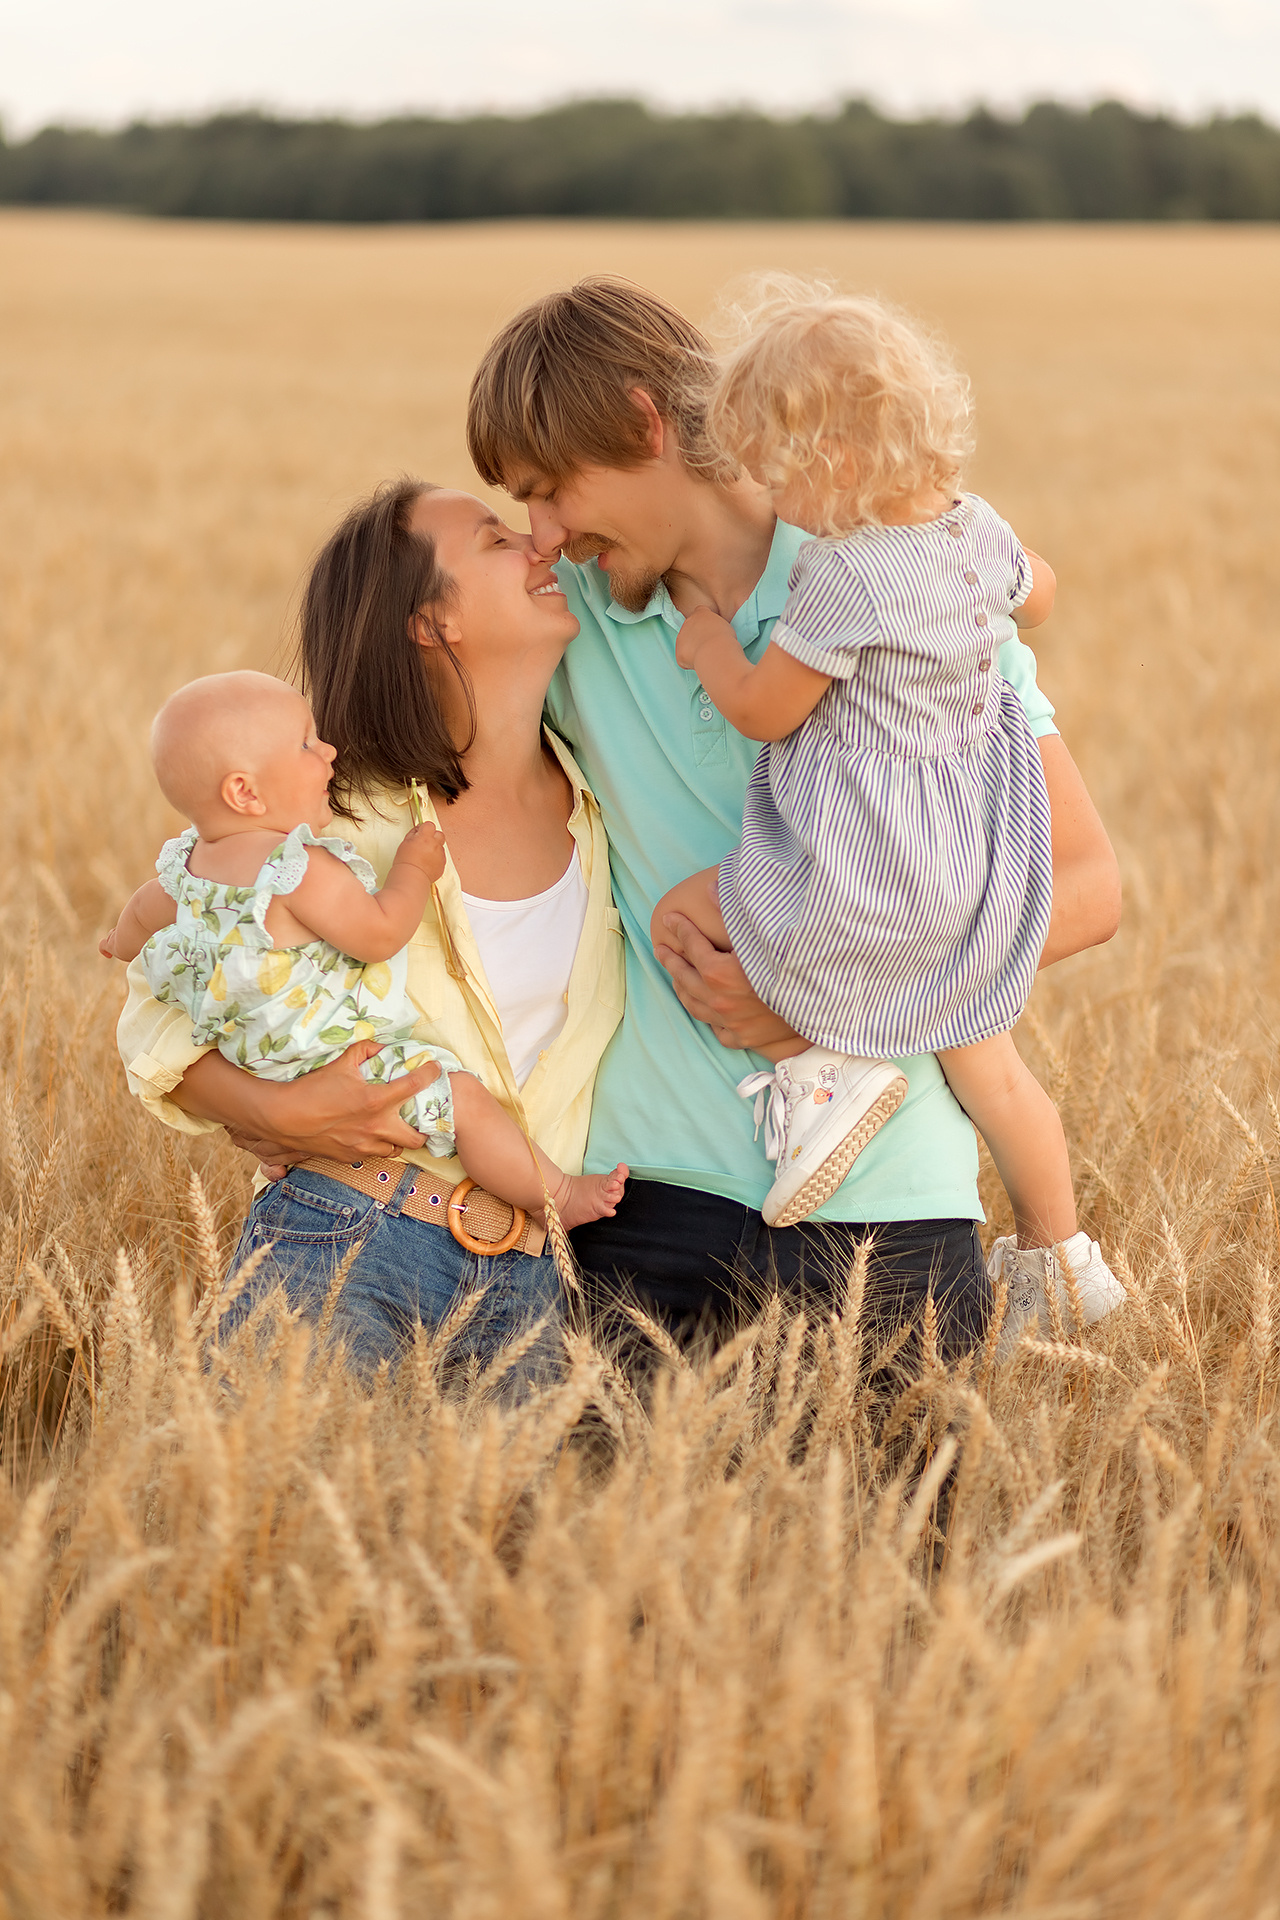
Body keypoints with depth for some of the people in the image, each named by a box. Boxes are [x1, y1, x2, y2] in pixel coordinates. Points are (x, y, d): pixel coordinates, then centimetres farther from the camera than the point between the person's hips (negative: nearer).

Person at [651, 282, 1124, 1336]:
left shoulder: (848, 579, -25)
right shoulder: (980, 528, -1)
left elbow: (762, 708, -14)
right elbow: (1038, 593, 22)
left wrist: (710, 643, 4)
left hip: (871, 873, -8)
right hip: (974, 858, 8)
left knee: (683, 916, 7)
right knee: (980, 1051, 21)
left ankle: (814, 1066, 0)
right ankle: (1062, 1253, 30)